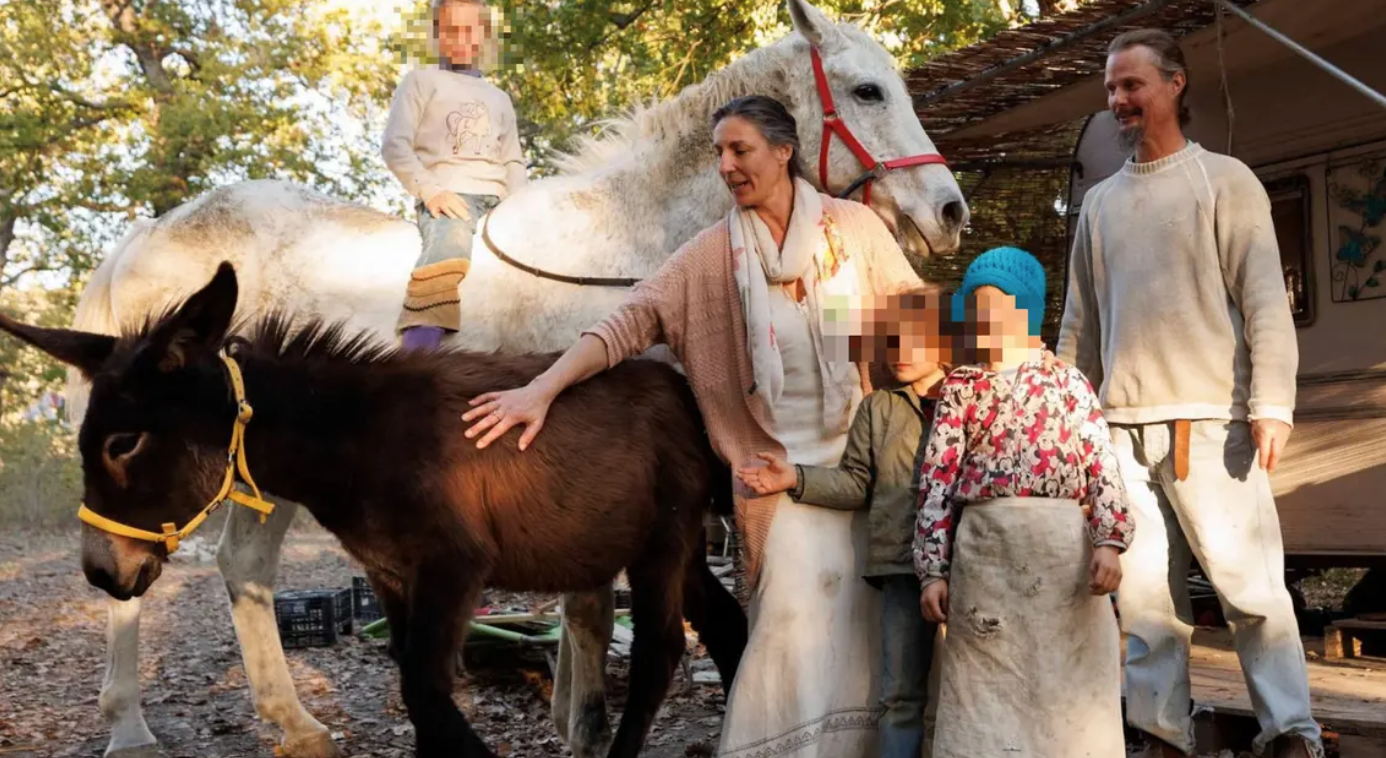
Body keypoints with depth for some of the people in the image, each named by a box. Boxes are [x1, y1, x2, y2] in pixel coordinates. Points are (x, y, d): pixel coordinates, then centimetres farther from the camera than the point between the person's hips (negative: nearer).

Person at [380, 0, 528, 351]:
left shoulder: (499, 98, 32)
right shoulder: (420, 81, 19)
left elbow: (514, 162, 24)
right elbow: (394, 145, 6)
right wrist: (430, 190, -12)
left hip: (497, 201, 5)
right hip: (447, 196, -5)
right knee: (449, 250, -40)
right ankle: (418, 350, -53)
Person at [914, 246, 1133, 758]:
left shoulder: (1070, 384, 8)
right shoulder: (962, 389, 9)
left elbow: (1102, 465, 0)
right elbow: (936, 482, 4)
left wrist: (1109, 541, -13)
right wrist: (933, 571, -1)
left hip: (1064, 546, 0)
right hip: (985, 549, 0)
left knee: (1069, 683, 4)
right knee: (989, 684, 4)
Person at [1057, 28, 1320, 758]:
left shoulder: (1224, 180, 4)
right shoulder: (1099, 202, 16)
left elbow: (1265, 300, -3)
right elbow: (1080, 321, 17)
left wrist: (1271, 403, -13)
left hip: (1211, 419, -4)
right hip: (1124, 424, 4)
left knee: (1249, 583, -4)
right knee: (1143, 592, 5)